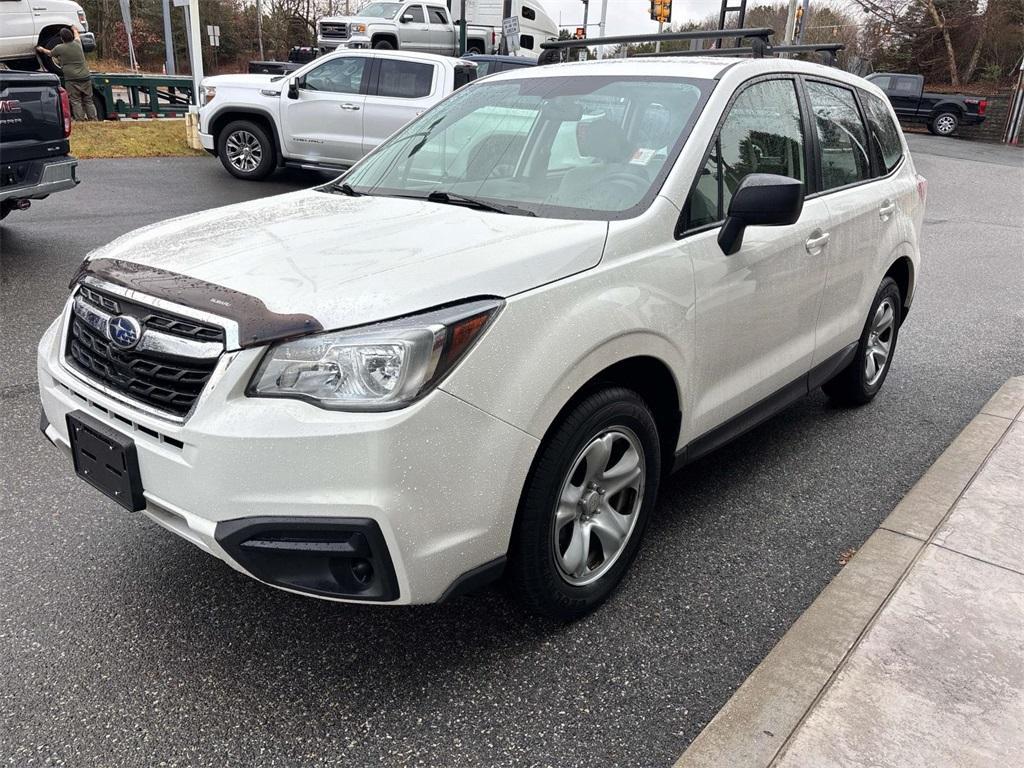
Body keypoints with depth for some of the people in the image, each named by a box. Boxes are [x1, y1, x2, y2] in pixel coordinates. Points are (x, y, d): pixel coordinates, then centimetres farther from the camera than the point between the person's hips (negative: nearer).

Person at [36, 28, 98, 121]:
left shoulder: (59, 48, -2)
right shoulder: (77, 43, 7)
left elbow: (50, 54, 20)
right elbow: (76, 35, 32)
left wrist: (42, 49, 40)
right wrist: (74, 29, 53)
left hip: (72, 79, -4)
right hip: (85, 77, 4)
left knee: (76, 102, -1)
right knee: (88, 101, 8)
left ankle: (80, 121, -7)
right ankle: (94, 120, 3)